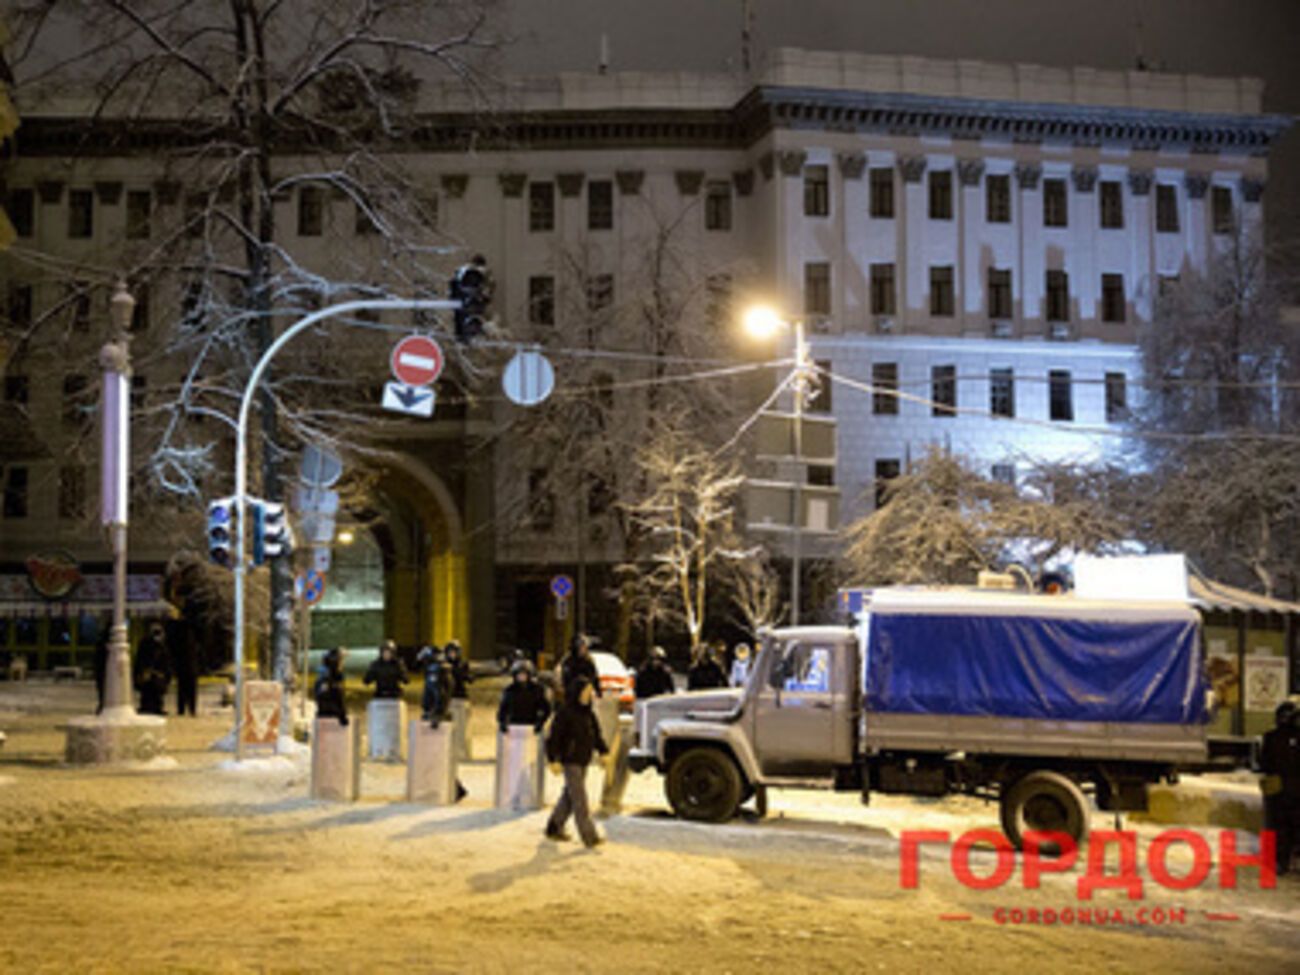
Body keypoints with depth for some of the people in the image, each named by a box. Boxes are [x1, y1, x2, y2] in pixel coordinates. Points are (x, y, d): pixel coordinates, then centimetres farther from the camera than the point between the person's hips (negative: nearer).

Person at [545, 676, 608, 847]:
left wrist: (603, 751, 7)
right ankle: (589, 837, -12)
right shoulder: (565, 712, -14)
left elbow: (596, 735, 19)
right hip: (570, 761, -8)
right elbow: (554, 737, -14)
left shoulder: (588, 713, 10)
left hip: (583, 761, 8)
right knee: (579, 799, -10)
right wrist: (553, 760, -18)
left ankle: (554, 829, 31)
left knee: (569, 796, 17)